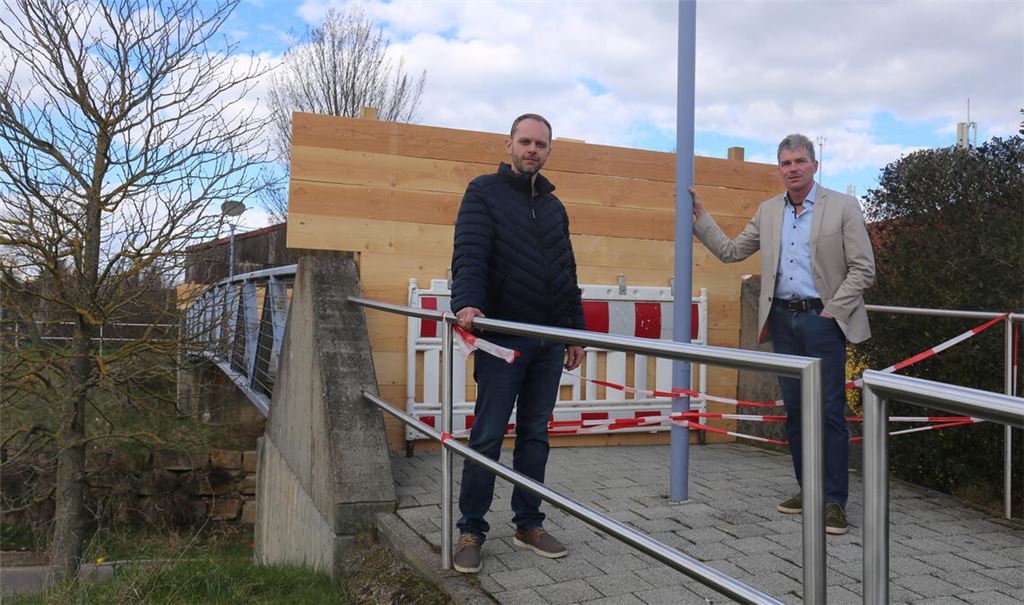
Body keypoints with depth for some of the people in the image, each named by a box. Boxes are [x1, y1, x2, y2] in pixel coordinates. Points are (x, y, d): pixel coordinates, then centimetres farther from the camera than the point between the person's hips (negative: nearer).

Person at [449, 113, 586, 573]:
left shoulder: (554, 206, 17)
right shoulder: (485, 192, 0)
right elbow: (469, 254, -14)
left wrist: (575, 331, 17)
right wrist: (468, 303, -32)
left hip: (549, 339, 5)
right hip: (502, 334, -5)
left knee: (535, 434, 10)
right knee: (488, 435, -1)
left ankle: (528, 524, 21)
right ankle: (471, 531, 10)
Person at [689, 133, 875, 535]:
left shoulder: (842, 207, -2)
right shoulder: (769, 212, 12)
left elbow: (863, 269, -3)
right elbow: (729, 252, 14)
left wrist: (830, 311, -9)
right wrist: (699, 216, 9)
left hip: (822, 319, -5)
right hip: (783, 319, 5)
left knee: (829, 410, -6)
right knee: (794, 409, 9)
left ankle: (834, 500, 2)